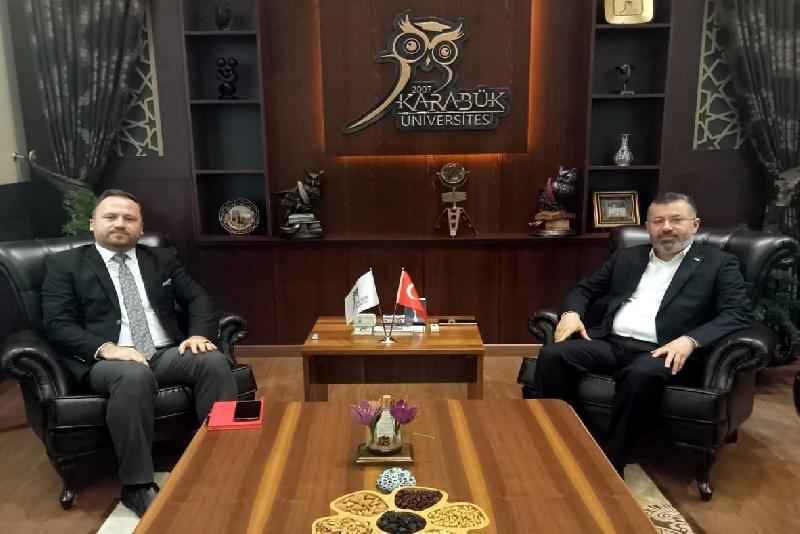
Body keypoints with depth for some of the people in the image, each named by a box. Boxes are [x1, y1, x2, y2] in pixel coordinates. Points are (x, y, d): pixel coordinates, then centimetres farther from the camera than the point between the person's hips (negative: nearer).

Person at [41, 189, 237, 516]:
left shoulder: (162, 259, 19)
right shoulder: (65, 264, 10)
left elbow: (198, 299, 13)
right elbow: (57, 324, -1)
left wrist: (200, 333, -9)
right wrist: (106, 348, -19)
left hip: (168, 353, 4)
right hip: (105, 361, -3)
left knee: (214, 361, -27)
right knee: (134, 375, -38)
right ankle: (138, 486, -25)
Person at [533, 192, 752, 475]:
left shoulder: (719, 263, 10)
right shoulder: (626, 257, 21)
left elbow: (739, 313, -2)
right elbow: (584, 288, 25)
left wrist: (690, 340, -19)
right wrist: (572, 312, 1)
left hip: (661, 351, -4)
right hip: (610, 342, 4)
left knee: (641, 375, -39)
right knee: (552, 354, -23)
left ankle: (609, 465, -23)